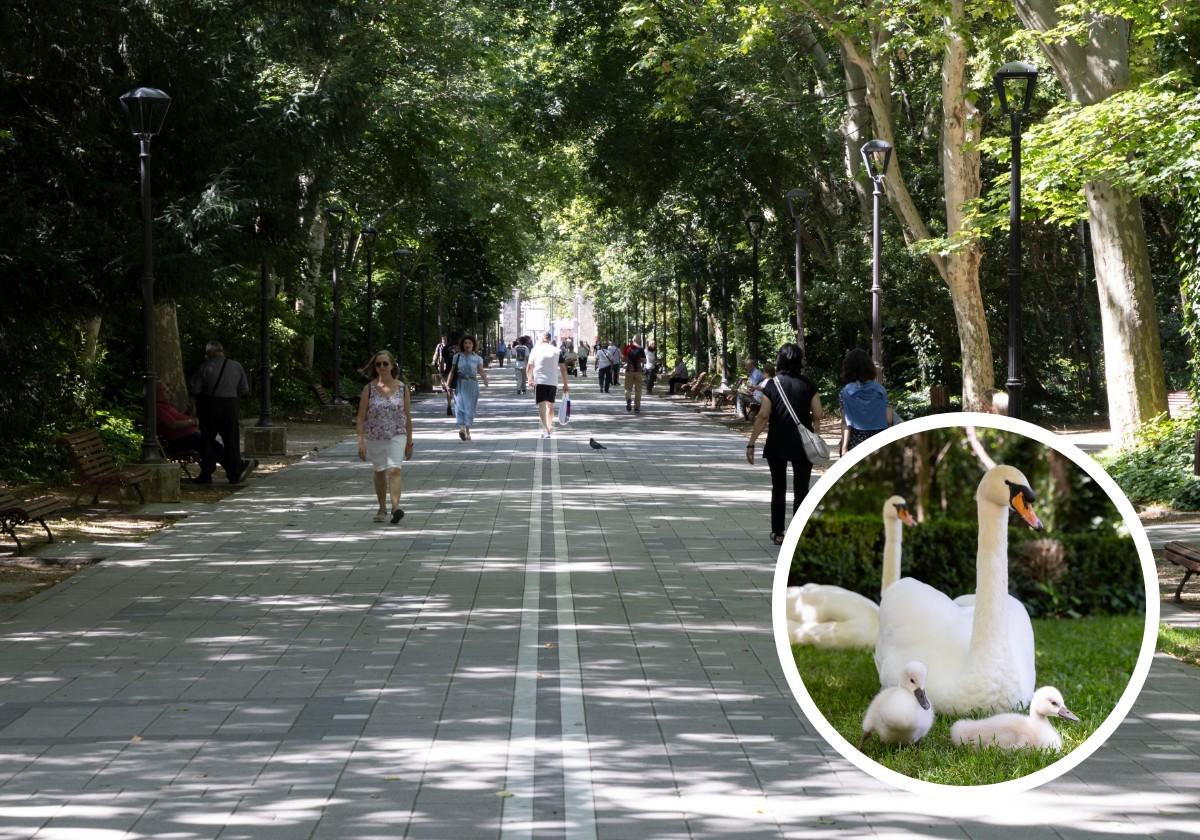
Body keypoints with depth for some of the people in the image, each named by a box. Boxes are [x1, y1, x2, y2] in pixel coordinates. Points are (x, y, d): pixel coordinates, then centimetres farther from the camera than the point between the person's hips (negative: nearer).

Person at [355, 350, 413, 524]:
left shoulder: (402, 388, -1)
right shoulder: (369, 389, -3)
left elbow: (408, 417, 6)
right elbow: (361, 418, -2)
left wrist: (409, 442, 7)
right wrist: (361, 442, -9)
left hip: (397, 436, -1)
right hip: (375, 437, 1)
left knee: (394, 470, -18)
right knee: (380, 473, 13)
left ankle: (396, 507, -27)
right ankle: (382, 509, 28)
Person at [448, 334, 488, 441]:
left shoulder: (477, 358, 6)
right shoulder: (457, 357, 6)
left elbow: (481, 371, -2)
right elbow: (453, 372, 9)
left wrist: (484, 378, -23)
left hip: (472, 384, 1)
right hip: (460, 384, -1)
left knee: (470, 407, 4)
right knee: (460, 405, -17)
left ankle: (467, 430, 18)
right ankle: (462, 428, -30)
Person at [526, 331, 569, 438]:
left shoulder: (535, 350, 2)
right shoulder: (557, 351, 5)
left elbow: (529, 367, 3)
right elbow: (563, 368, 2)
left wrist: (530, 379, 20)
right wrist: (565, 384, 6)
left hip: (539, 382, -2)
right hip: (552, 382, 2)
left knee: (542, 406, -2)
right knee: (550, 405, 17)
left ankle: (545, 429, -16)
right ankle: (550, 427, 23)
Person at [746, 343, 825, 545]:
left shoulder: (773, 384, -4)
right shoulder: (807, 384, -3)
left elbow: (763, 417, -9)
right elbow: (818, 415, -5)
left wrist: (751, 443, -7)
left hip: (777, 445, 0)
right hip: (802, 445, 0)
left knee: (778, 489, 13)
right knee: (801, 490, 5)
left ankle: (778, 533, 17)